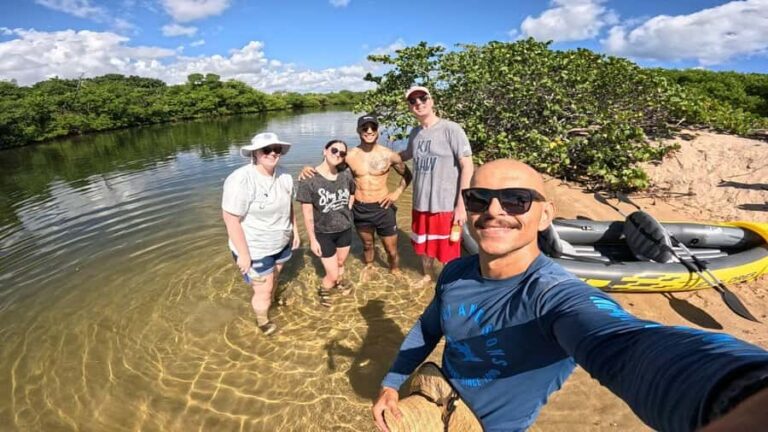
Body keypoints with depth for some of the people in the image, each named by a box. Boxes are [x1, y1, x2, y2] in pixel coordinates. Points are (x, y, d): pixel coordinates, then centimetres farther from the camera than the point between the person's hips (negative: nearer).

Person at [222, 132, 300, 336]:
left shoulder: (283, 176, -5)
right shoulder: (241, 180, -27)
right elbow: (230, 219, -25)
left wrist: (294, 231, 12)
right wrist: (243, 254, -22)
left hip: (281, 242, 7)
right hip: (255, 249, -6)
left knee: (274, 278, 28)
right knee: (263, 290, 10)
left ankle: (270, 302, 57)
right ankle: (263, 323, 40)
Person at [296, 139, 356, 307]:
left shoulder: (346, 175, -8)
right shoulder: (309, 179, -20)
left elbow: (352, 195, 15)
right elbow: (307, 213, -16)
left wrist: (346, 213, 5)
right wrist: (312, 240, -12)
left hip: (345, 229, 4)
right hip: (323, 233, -4)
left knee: (341, 263, 25)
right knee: (332, 274, 2)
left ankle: (338, 282, 58)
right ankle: (323, 290, 37)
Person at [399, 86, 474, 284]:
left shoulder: (451, 129, -13)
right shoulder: (415, 132, 4)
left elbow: (467, 167, -14)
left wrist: (461, 205, -17)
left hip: (446, 205, -6)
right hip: (420, 203, 6)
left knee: (448, 252, 9)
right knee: (423, 245, 23)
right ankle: (428, 276, 48)